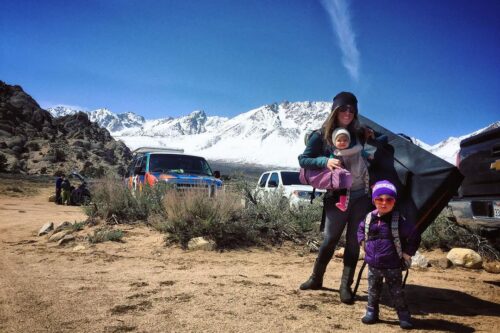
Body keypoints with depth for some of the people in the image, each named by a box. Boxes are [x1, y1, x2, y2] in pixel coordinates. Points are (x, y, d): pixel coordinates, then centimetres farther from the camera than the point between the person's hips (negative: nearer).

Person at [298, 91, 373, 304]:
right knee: (330, 239, 4)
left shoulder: (357, 133, 7)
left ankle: (346, 286, 15)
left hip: (361, 195, 4)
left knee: (353, 241, 6)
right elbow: (303, 159, -8)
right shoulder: (321, 136, -5)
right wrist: (325, 161, -22)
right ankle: (316, 278, 24)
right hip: (337, 197, -3)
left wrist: (371, 137, 4)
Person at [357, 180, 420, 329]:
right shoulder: (369, 218, 0)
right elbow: (361, 229, 21)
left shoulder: (399, 221, -13)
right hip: (373, 265, 4)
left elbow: (414, 237, -6)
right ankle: (371, 312, 29)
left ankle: (404, 315, 22)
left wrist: (407, 253, -6)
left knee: (397, 292, 7)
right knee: (373, 291, 14)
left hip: (393, 266, -3)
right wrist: (363, 243, 8)